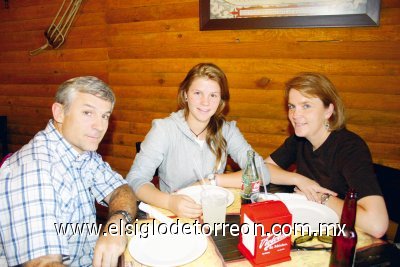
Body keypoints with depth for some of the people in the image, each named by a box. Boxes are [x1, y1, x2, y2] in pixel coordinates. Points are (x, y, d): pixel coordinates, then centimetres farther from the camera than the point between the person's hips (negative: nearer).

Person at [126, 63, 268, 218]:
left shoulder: (227, 131, -3)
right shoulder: (163, 129, -11)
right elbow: (135, 180, -18)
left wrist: (211, 180, -17)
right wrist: (170, 202, -35)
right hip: (173, 217, -3)